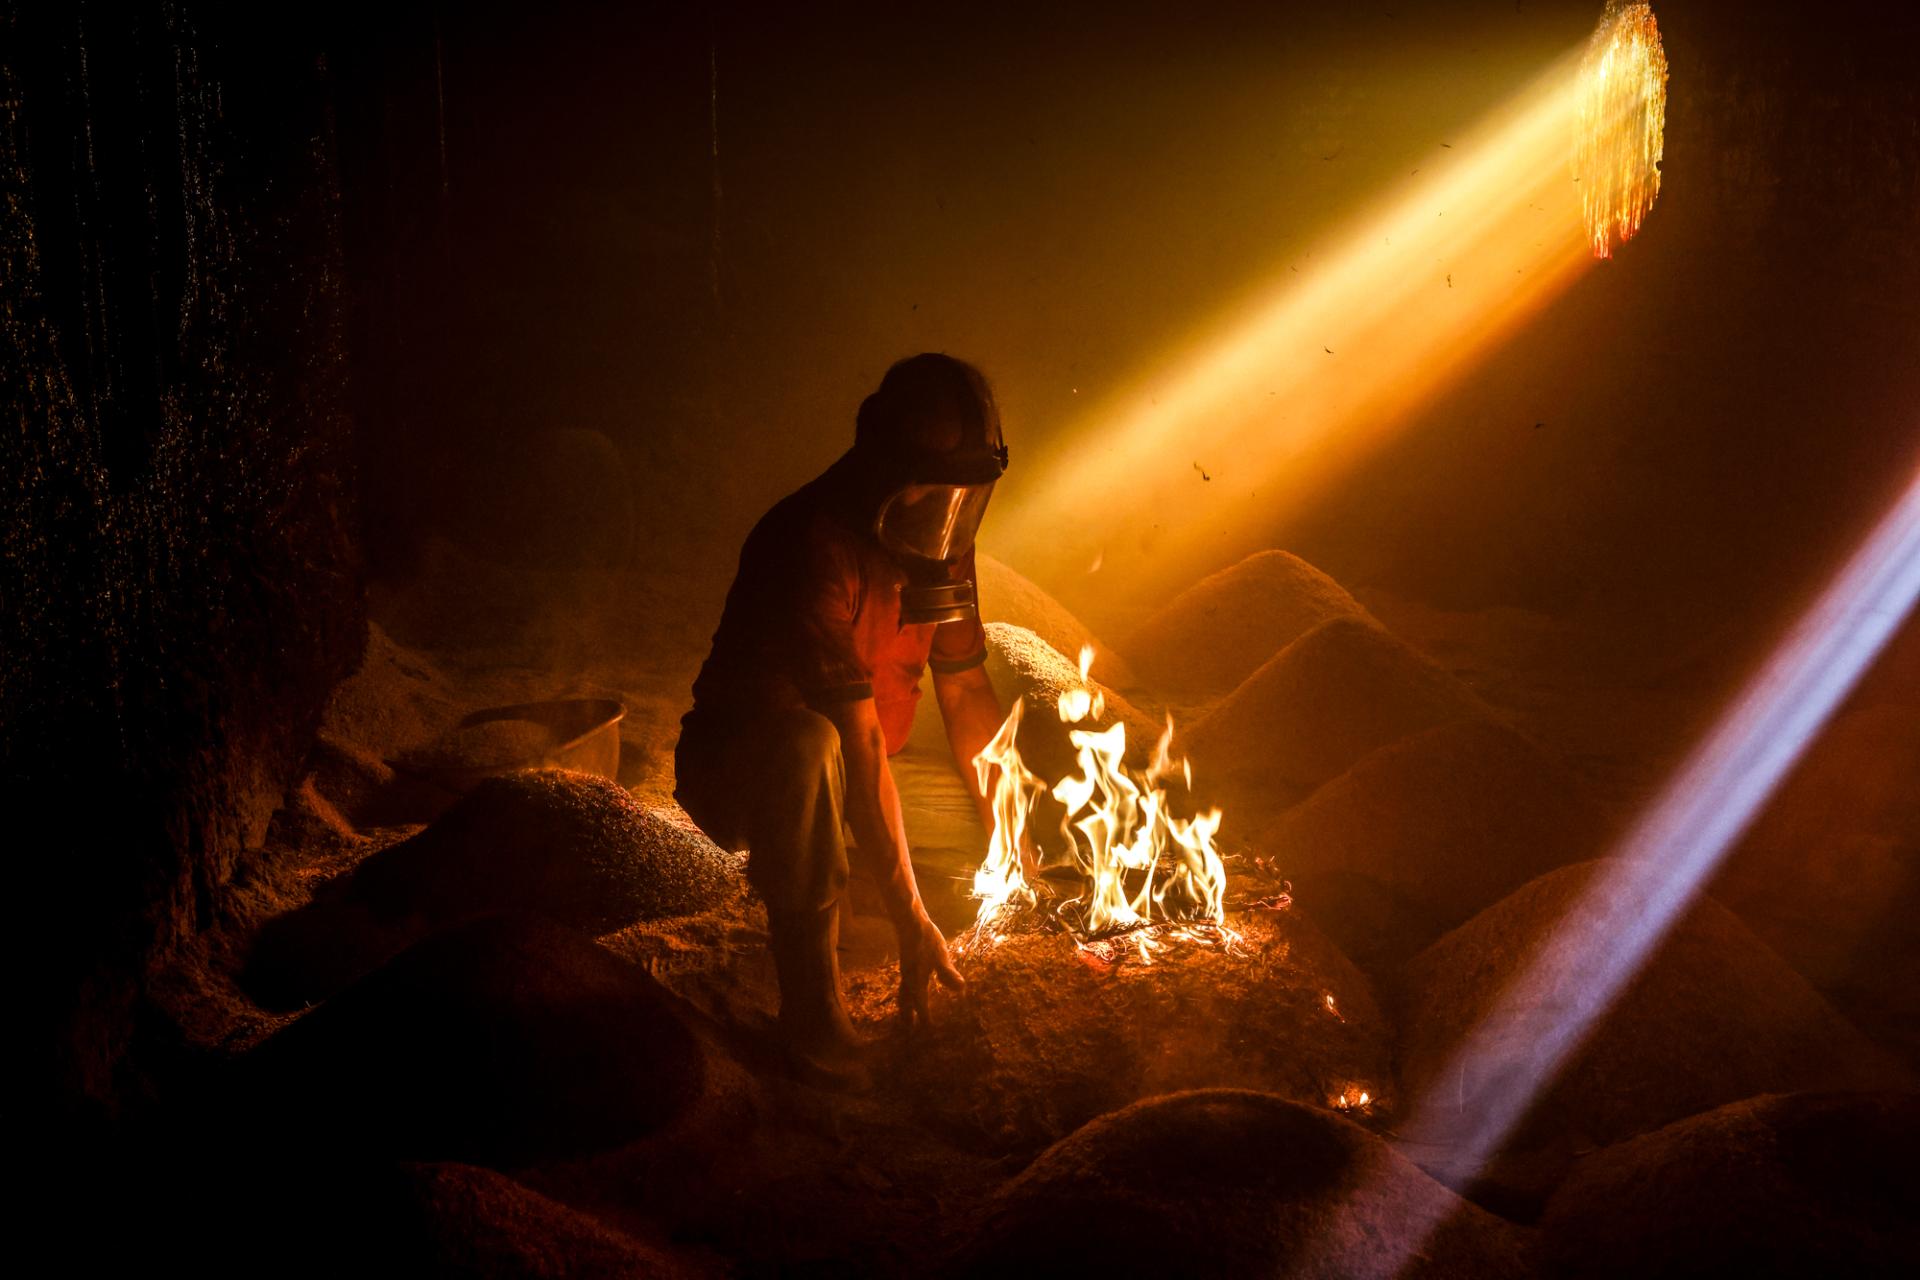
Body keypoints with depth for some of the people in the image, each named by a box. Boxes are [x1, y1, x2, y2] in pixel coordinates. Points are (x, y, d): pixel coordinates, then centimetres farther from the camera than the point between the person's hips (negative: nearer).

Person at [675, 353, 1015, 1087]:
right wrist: (910, 921, -35)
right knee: (807, 745, -40)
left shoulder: (942, 551, -4)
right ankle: (810, 1006, -33)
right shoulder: (815, 549, -30)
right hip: (737, 780, -7)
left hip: (839, 783, 8)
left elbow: (969, 701, 2)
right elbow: (860, 745, -34)